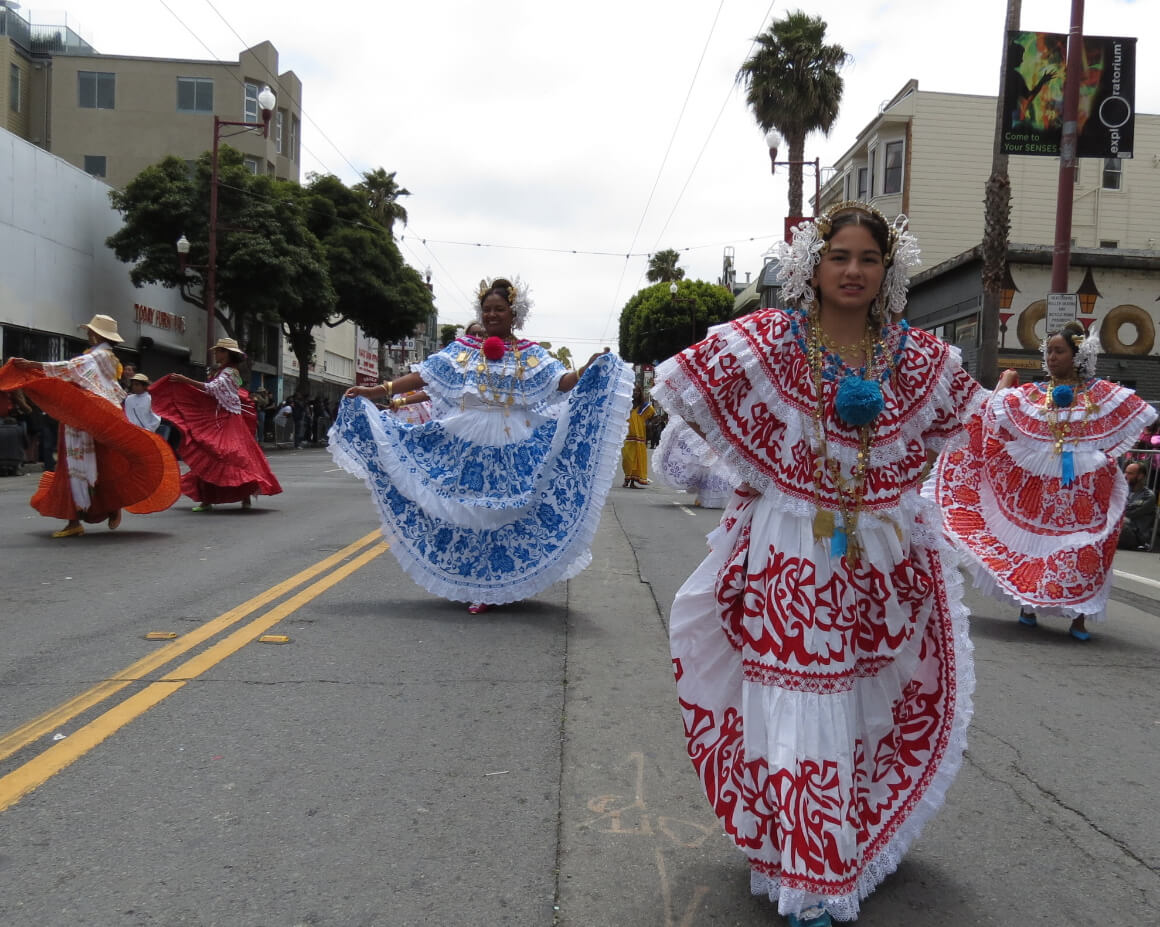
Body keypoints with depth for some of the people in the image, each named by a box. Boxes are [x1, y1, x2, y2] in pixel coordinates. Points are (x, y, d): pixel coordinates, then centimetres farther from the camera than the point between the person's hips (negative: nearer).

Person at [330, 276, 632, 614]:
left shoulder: (531, 354, 5)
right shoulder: (462, 349, 7)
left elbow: (562, 383, -6)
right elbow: (422, 376, 2)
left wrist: (586, 371, -26)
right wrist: (376, 391, -7)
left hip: (513, 449, -1)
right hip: (466, 446, 1)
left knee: (506, 511, 2)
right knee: (467, 510, 3)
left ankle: (496, 586, 13)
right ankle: (475, 586, 17)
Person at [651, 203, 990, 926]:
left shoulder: (918, 354, 5)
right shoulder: (768, 340, -5)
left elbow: (960, 415, 22)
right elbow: (683, 384, -1)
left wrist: (895, 483, 9)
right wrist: (765, 473, 0)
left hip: (889, 555, 4)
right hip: (791, 554, -4)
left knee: (872, 704, 13)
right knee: (803, 710, -4)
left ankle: (858, 853, 37)